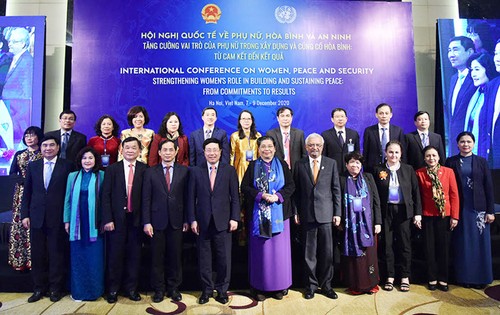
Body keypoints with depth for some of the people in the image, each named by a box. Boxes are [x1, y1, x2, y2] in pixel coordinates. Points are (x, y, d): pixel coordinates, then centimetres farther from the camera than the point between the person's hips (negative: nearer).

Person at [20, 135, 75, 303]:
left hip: (58, 218, -3)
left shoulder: (67, 166, -1)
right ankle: (39, 288, 24)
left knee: (57, 254, 5)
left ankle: (56, 288, 19)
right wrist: (25, 214, 4)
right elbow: (27, 192, 10)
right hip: (37, 217, 3)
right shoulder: (32, 166, 10)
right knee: (37, 254, 10)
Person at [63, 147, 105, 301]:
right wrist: (66, 220, 5)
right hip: (77, 222, 2)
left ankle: (94, 290, 19)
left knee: (94, 257, 5)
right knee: (77, 257, 9)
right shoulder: (72, 176, 8)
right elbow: (68, 199, 9)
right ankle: (78, 290, 23)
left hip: (94, 222, -2)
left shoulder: (102, 176, 0)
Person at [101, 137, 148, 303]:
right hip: (117, 218, 0)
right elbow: (106, 195, -1)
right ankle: (113, 289, 24)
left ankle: (131, 288, 24)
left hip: (136, 219, 0)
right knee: (115, 255, 7)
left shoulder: (144, 169, 1)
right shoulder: (112, 169, 3)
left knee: (134, 255, 9)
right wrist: (107, 219, -7)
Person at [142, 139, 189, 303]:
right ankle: (158, 289, 23)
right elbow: (146, 199, 0)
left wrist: (187, 219, -1)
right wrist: (146, 222, -6)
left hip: (176, 221, 0)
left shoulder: (184, 171, 2)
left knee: (175, 257, 9)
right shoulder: (150, 172, 3)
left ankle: (173, 288, 24)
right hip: (157, 220, 0)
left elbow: (187, 197, 2)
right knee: (157, 257, 8)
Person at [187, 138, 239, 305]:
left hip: (223, 221, -1)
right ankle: (206, 290, 27)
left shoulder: (230, 170, 2)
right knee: (204, 259, 10)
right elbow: (192, 198, 4)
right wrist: (192, 219, -2)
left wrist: (234, 218, -5)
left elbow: (235, 197, 1)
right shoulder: (196, 171, 4)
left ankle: (222, 290, 23)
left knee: (224, 258, 6)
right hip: (203, 222, 1)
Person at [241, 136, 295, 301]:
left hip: (279, 213, 1)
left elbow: (291, 185, 3)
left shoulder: (282, 165, 7)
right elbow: (244, 187, 0)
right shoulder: (253, 166, 6)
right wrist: (261, 195, -13)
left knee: (279, 249, 4)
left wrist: (278, 196, -13)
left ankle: (279, 286, 18)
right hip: (258, 214, 0)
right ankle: (260, 287, 14)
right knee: (260, 249, 3)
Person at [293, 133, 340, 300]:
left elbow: (336, 189, 4)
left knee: (327, 252, 6)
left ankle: (326, 285, 22)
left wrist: (337, 213, 0)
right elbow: (296, 190, 5)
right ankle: (311, 285, 22)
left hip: (326, 214, 0)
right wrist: (296, 212, 0)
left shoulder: (331, 163, 5)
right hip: (307, 214, 0)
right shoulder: (299, 164, 6)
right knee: (309, 253, 7)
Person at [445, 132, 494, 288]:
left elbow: (489, 187, 3)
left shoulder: (481, 162, 5)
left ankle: (480, 277, 18)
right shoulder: (451, 162, 3)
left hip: (478, 208, 1)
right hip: (459, 209, 0)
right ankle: (464, 277, 16)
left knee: (480, 243, 5)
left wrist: (490, 211, -3)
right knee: (462, 244, 6)